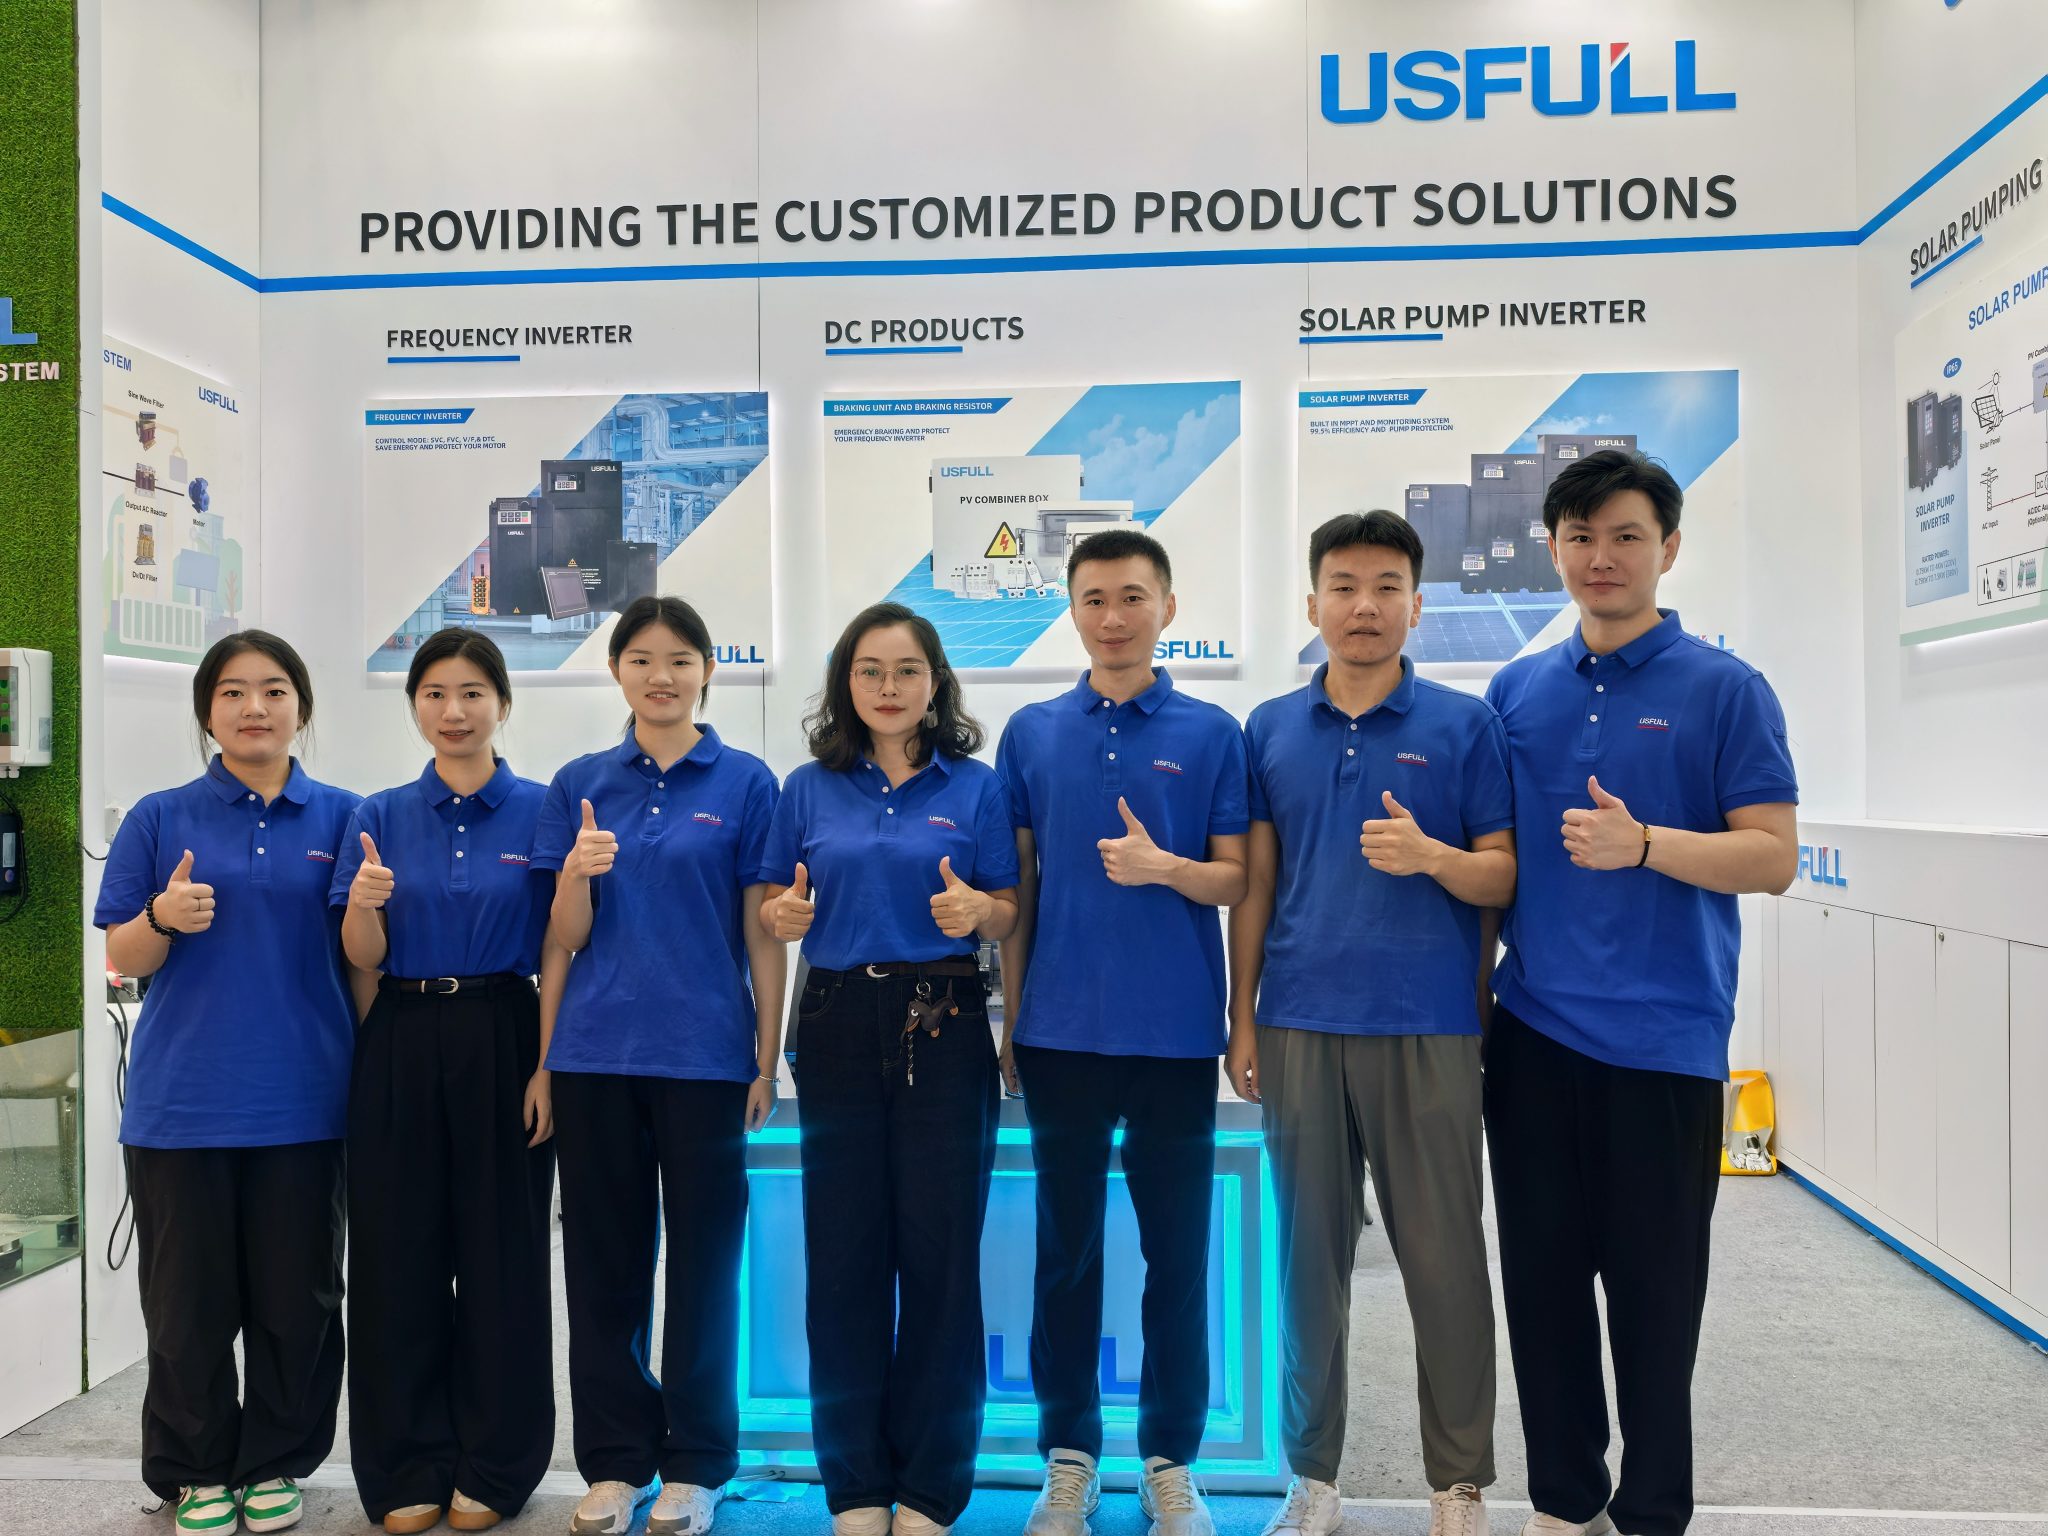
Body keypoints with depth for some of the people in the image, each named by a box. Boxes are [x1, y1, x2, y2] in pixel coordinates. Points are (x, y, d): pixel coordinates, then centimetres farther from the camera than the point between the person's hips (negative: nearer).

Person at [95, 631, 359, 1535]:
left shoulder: (340, 817, 5)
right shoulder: (161, 819, 4)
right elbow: (121, 958, 4)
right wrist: (164, 918, -17)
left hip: (302, 1096, 1)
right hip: (186, 1096, 0)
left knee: (298, 1295, 8)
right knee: (190, 1298, 9)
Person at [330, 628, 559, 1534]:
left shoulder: (539, 813, -1)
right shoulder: (381, 818, 6)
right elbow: (362, 959, 3)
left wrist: (549, 1067, -9)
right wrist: (364, 903, -19)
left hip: (501, 1043, -2)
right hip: (400, 1046, 2)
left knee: (502, 1250, 4)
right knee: (400, 1250, 7)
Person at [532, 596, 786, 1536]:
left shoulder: (744, 783, 0)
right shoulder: (580, 785, 6)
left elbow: (762, 934, 0)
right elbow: (564, 938, 6)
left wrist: (767, 1061, -4)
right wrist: (576, 875, -16)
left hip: (703, 1053, -2)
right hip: (595, 1053, 2)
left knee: (703, 1257, 6)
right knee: (604, 1259, 10)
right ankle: (615, 1460, 25)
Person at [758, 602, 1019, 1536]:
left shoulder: (974, 787, 5)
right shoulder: (809, 790, 9)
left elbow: (1010, 916, 5)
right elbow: (776, 909, 12)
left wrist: (976, 909, -16)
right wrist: (783, 916, -10)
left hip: (943, 1029, -1)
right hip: (839, 1028, 2)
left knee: (939, 1249, 1)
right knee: (843, 1251, 5)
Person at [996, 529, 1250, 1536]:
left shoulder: (1211, 734, 0)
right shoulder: (1031, 734, 5)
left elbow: (1237, 879, 0)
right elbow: (1016, 886, 8)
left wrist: (1166, 868, -20)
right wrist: (1008, 1020, 6)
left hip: (1175, 1033, -1)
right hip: (1061, 1031, 1)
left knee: (1176, 1254, 8)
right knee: (1066, 1250, 11)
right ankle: (1068, 1454, 26)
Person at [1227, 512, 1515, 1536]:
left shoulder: (1465, 724, 2)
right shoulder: (1270, 730, 8)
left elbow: (1503, 879, 1)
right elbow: (1253, 883, 10)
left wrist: (1429, 856, -20)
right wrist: (1241, 1018, 6)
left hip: (1427, 1030, -2)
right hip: (1300, 1028, 2)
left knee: (1444, 1260, 5)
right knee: (1310, 1256, 10)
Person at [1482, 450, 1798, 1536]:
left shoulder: (1724, 690, -2)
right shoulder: (1516, 691, 10)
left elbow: (1773, 857, -7)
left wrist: (1643, 844, -22)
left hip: (1664, 1038, -4)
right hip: (1533, 1030, 4)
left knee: (1654, 1293, 6)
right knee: (1542, 1280, 12)